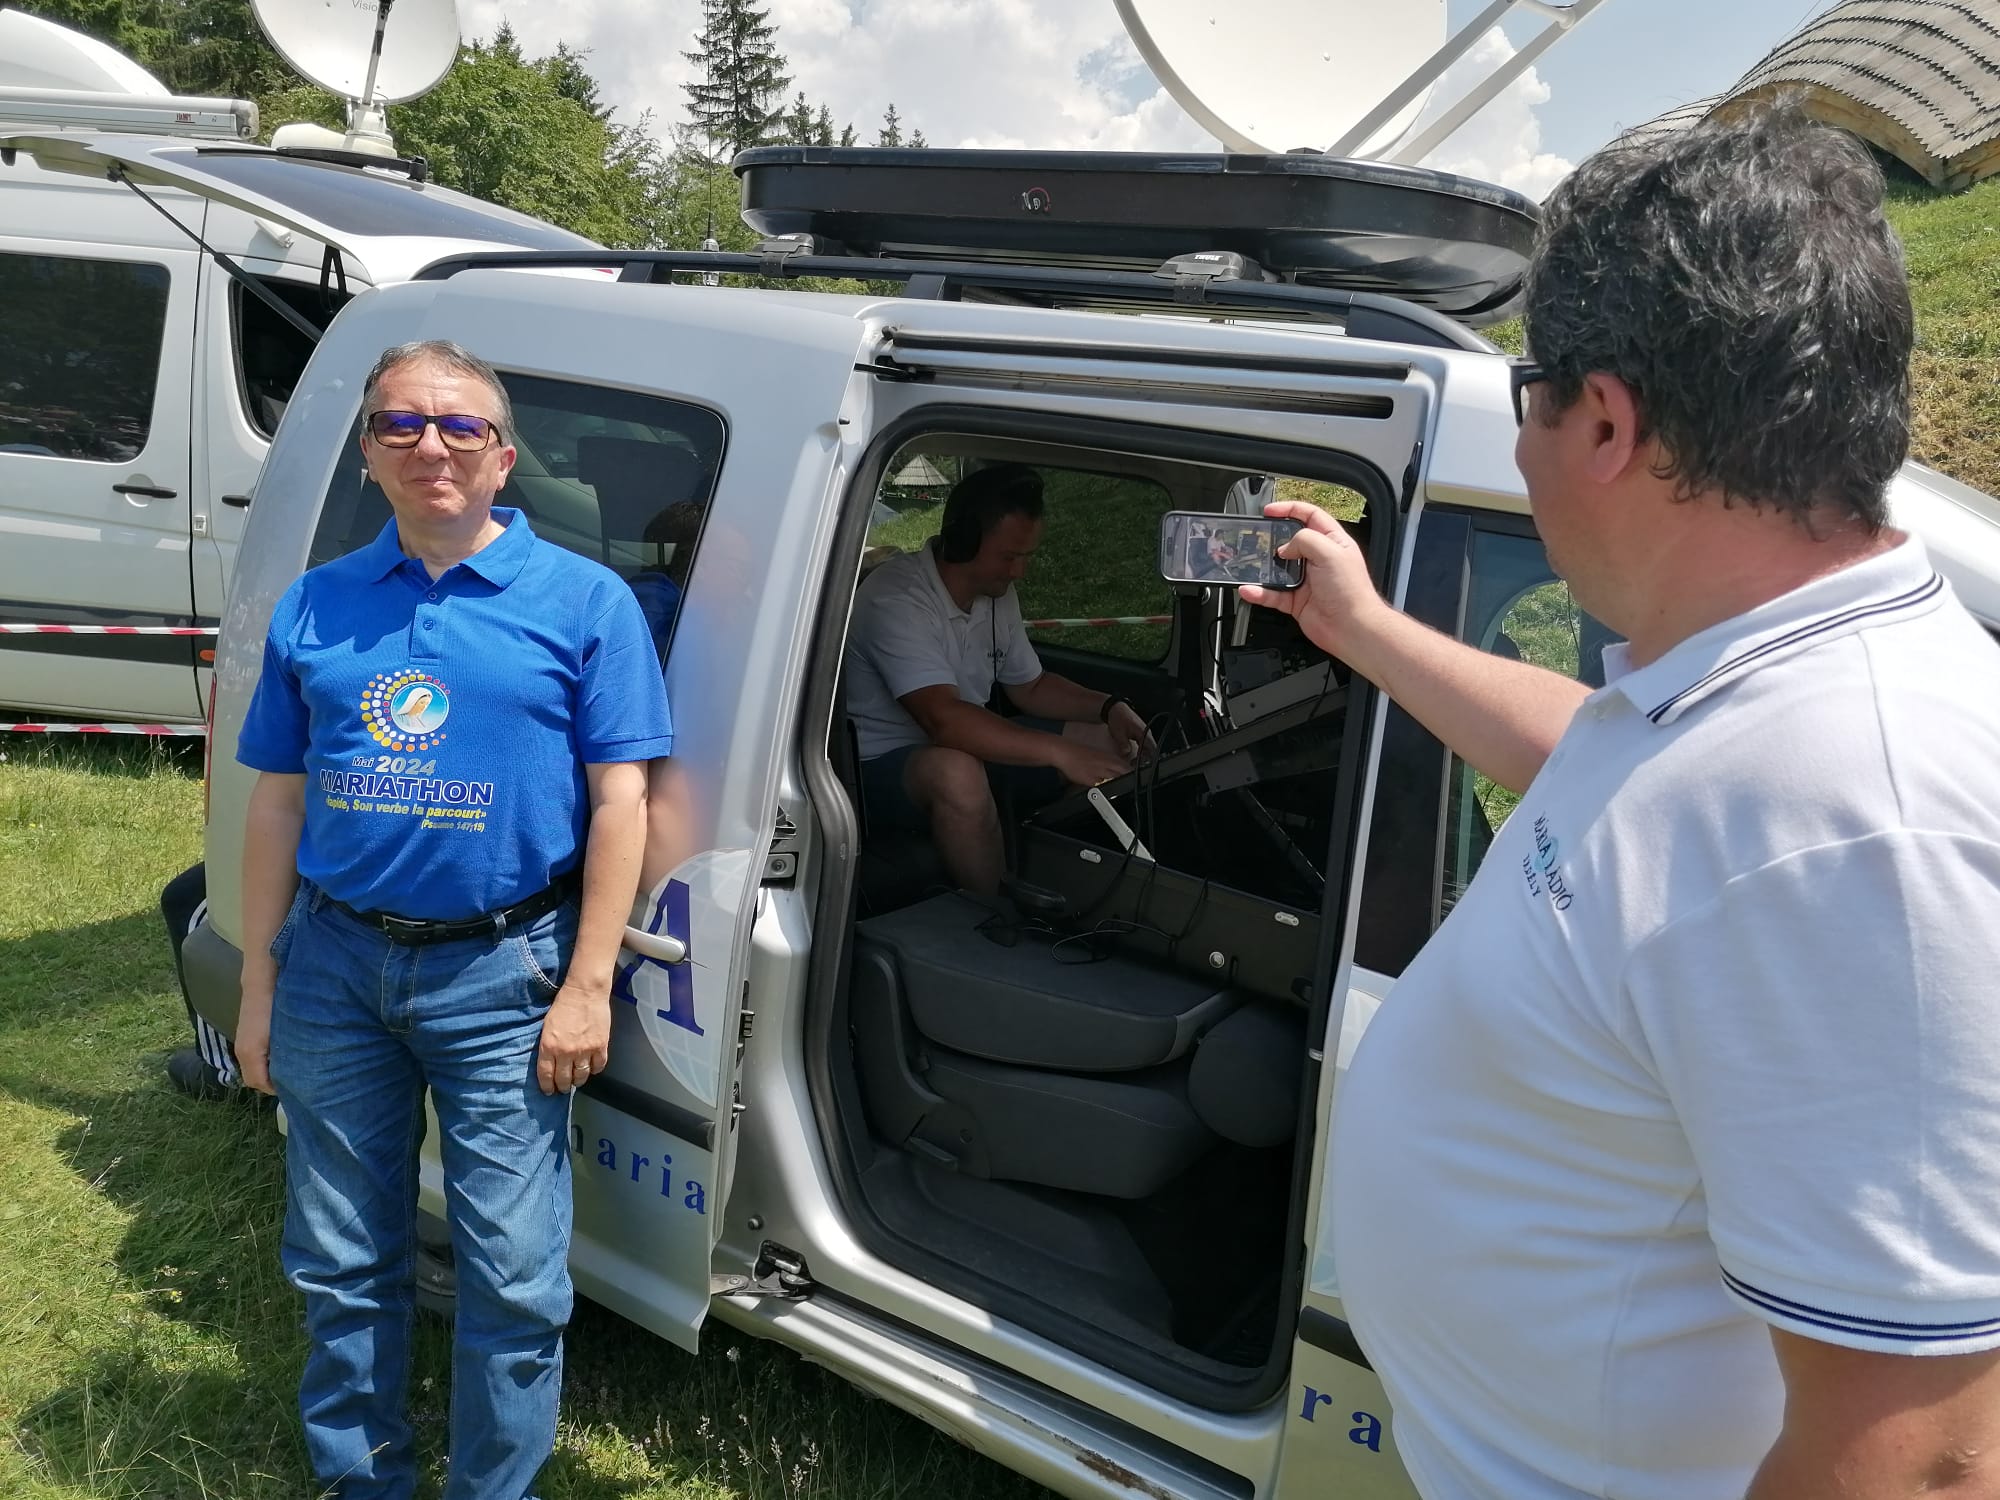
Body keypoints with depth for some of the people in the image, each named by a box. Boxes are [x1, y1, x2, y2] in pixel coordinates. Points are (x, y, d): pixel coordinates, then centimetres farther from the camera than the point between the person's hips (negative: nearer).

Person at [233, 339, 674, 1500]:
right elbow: (277, 806, 10)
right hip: (336, 966, 4)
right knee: (342, 1266, 16)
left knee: (514, 1281, 3)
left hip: (500, 975, -3)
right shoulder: (314, 609, 7)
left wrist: (587, 987, -11)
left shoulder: (582, 601, -3)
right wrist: (257, 989, 8)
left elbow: (618, 803, -6)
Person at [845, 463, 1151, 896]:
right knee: (958, 773, -41)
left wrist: (1109, 707, -3)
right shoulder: (895, 599, -25)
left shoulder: (997, 594, 3)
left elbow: (1030, 686, 16)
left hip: (971, 744, 9)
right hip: (885, 763, -8)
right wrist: (1059, 752, -39)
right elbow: (943, 719, -36)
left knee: (1110, 743, 0)